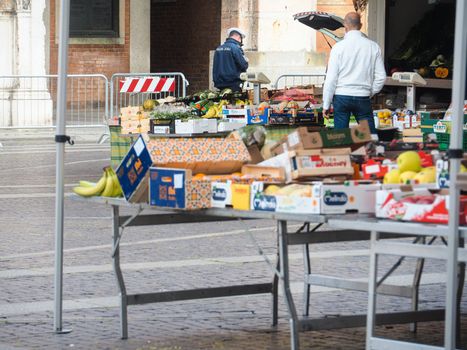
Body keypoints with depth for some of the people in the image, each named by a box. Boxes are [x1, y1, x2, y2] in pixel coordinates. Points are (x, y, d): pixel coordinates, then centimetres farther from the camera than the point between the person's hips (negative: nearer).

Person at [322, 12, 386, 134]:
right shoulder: (373, 47, 2)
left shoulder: (339, 47, -5)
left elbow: (331, 78, -5)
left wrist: (326, 105, 1)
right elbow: (381, 77, 4)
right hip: (363, 97, 1)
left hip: (341, 97, -1)